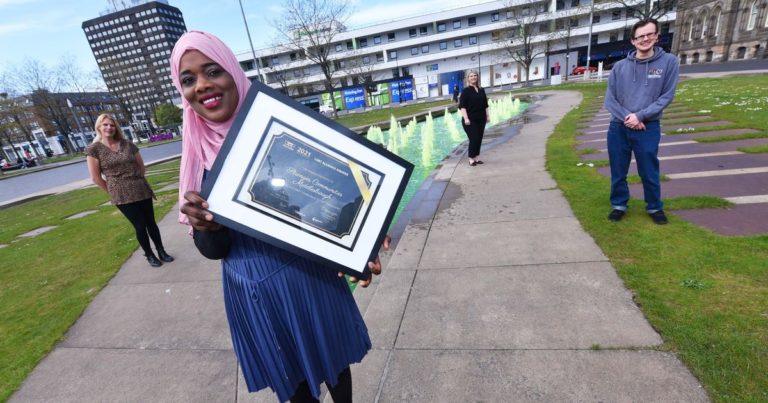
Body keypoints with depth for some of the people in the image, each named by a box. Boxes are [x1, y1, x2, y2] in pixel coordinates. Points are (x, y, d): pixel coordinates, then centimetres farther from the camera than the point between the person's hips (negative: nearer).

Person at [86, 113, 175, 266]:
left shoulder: (128, 145, 3)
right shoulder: (94, 149, -4)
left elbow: (141, 166, 13)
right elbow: (95, 177, -3)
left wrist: (137, 182, 9)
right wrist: (114, 192, 1)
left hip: (142, 191, 3)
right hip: (122, 196, -2)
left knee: (151, 223, 9)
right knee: (140, 226, 2)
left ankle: (161, 251, 22)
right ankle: (149, 255, 20)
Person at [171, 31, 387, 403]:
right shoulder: (198, 155, -3)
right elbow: (213, 249, -1)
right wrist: (204, 227, -23)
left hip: (309, 279, -2)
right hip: (253, 292, 3)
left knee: (333, 360, 22)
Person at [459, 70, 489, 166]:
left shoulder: (481, 90, 12)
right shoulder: (466, 90, -5)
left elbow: (485, 105, 17)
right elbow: (462, 106, -13)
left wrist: (487, 116, 12)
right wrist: (466, 118, -21)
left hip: (481, 119, 6)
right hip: (471, 120, -6)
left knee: (479, 139, 7)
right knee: (474, 139, -8)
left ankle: (477, 157, 17)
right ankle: (471, 158, 4)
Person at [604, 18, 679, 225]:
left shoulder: (668, 62, 0)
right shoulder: (620, 67, 2)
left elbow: (666, 96, -3)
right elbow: (610, 99, 0)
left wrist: (640, 116, -15)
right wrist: (627, 117, -14)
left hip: (648, 128, -1)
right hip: (618, 127, 1)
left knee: (649, 173, 8)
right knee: (618, 172, 10)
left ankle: (655, 207, 28)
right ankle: (619, 205, 27)